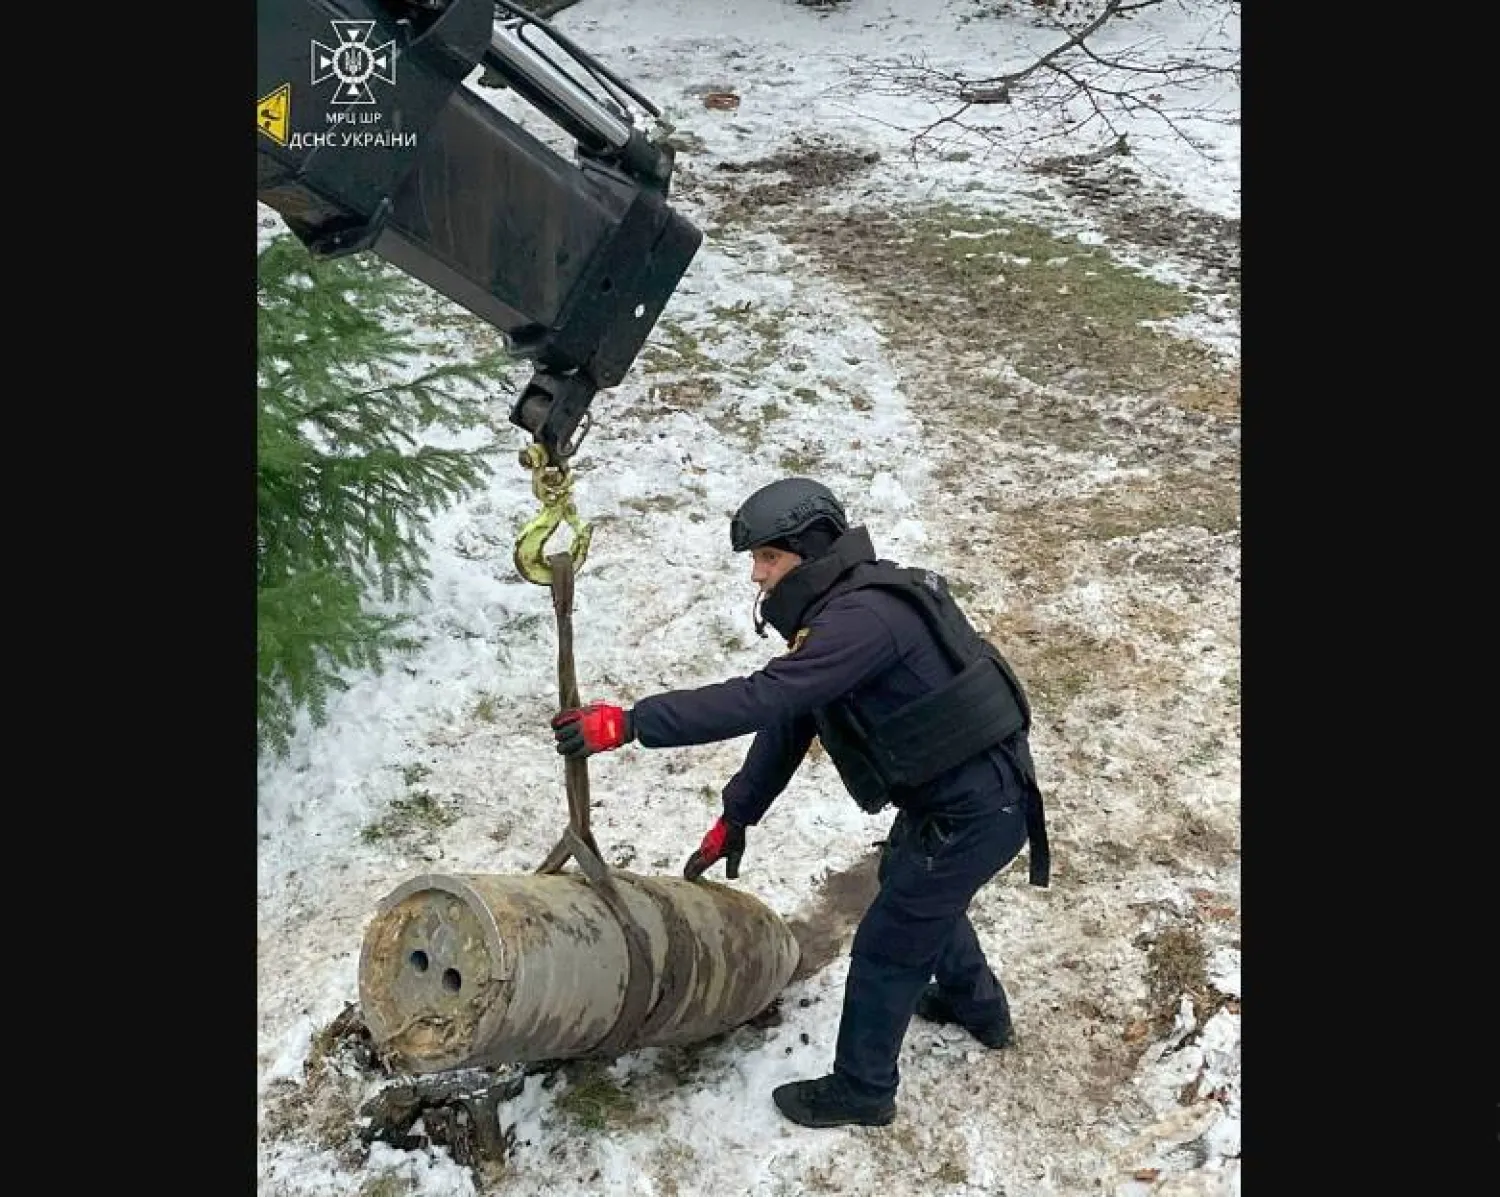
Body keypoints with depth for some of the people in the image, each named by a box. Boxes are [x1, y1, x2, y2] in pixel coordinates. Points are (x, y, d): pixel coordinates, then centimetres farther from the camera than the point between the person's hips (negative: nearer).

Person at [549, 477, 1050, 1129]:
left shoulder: (866, 616, -28)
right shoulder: (840, 609, 5)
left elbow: (764, 698, -37)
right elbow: (790, 719, 10)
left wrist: (630, 722, -36)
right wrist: (734, 817, 13)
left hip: (975, 813, -10)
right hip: (948, 793, 10)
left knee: (885, 950, 5)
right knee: (912, 891, 32)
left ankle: (861, 1090, 27)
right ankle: (978, 1006, 56)